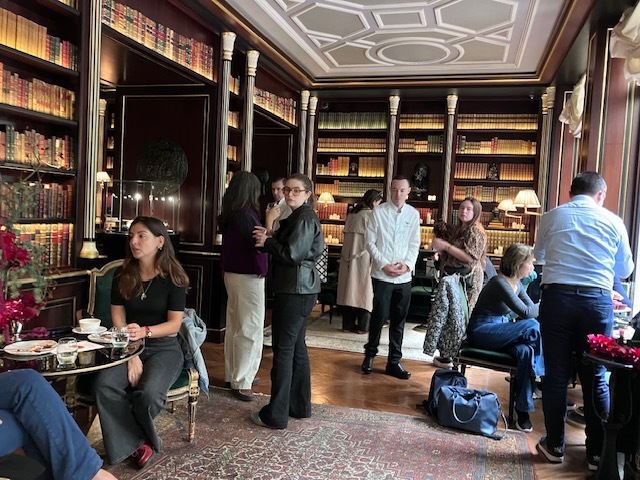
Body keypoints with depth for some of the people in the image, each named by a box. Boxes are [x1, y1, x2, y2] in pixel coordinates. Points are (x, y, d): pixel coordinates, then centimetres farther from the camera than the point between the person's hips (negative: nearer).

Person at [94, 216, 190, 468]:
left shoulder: (173, 277, -8)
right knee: (104, 386, -26)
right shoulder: (122, 275, 2)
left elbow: (174, 324, -9)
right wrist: (131, 354, -14)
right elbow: (118, 318, 0)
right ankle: (137, 442, -5)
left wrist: (144, 331, -28)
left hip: (164, 347, -3)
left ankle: (133, 436, 5)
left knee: (149, 393, -31)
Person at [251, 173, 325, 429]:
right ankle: (300, 406, 26)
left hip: (294, 291, -11)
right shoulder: (299, 217, 18)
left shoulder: (305, 220, -13)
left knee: (284, 349, -6)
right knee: (297, 347, 15)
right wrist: (269, 239, 1)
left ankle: (276, 415, 1)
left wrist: (267, 241, -8)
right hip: (299, 290, 11)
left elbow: (291, 254, -21)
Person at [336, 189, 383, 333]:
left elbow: (347, 235, 12)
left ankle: (348, 324, 13)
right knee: (364, 290, 3)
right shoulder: (371, 215, -10)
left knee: (350, 289, 9)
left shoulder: (352, 215, 9)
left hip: (348, 257, 6)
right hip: (364, 258, -6)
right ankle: (363, 326, 7)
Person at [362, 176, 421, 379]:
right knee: (379, 316, 1)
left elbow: (415, 244, 6)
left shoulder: (413, 214, 4)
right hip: (382, 274, -3)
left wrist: (407, 264, -10)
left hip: (404, 276, 3)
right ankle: (370, 354, 23)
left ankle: (394, 362, 22)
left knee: (399, 320, 10)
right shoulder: (379, 211, -2)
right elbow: (370, 242, -3)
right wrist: (384, 265, -11)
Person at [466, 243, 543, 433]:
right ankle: (543, 375, -5)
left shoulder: (517, 284, 10)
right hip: (481, 331, -8)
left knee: (527, 351, -25)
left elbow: (533, 309, 8)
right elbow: (526, 313, -22)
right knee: (532, 327, -26)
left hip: (499, 331, 8)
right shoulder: (500, 282, -18)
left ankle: (522, 410, -20)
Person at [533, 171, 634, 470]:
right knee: (595, 379, 8)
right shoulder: (613, 221, 5)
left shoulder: (551, 217, 5)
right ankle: (597, 453, 17)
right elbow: (625, 269, 16)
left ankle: (554, 446, 17)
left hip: (557, 298, 0)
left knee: (556, 375, 7)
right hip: (598, 301, 0)